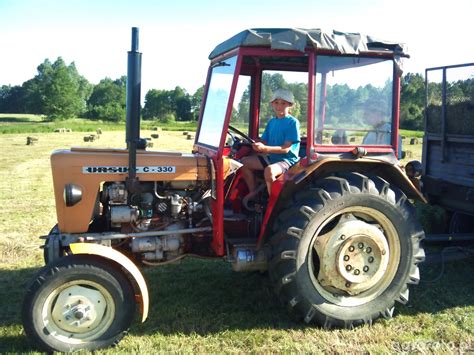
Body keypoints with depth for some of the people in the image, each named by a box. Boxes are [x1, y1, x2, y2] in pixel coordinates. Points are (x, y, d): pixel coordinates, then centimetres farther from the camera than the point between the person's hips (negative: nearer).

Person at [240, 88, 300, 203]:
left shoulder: (293, 122, -12)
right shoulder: (271, 122, 12)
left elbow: (286, 148, -20)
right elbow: (263, 141, 11)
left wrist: (264, 148, -32)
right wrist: (254, 143, -12)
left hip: (287, 159, -8)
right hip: (272, 157, 8)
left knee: (269, 170, -37)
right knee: (245, 162, 0)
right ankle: (253, 191, 11)